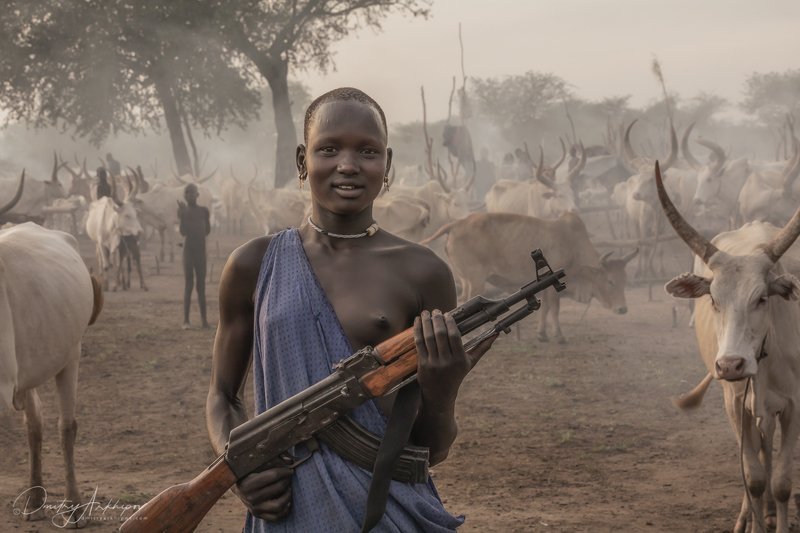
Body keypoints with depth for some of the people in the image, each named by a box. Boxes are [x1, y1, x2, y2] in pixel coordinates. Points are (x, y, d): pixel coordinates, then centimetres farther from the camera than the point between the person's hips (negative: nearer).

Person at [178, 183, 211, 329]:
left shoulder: (203, 210, 8)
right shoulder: (183, 211, -1)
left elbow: (207, 230, 17)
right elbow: (183, 232, -11)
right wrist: (182, 214, -19)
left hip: (200, 250, 2)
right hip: (188, 250, -2)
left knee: (201, 284, 3)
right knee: (188, 284, -5)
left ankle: (203, 318, 6)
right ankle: (186, 320, -4)